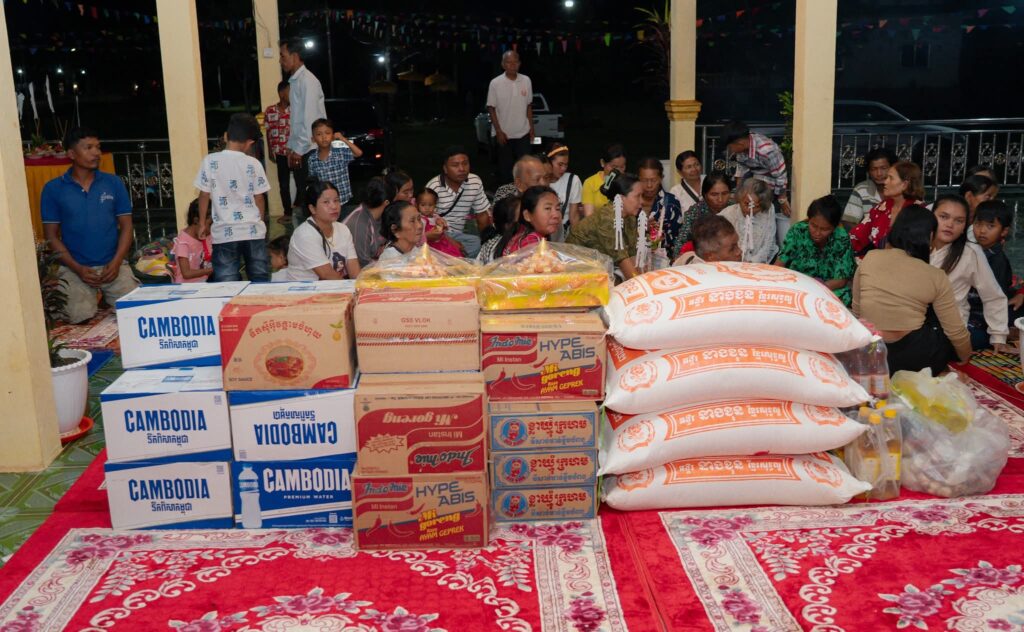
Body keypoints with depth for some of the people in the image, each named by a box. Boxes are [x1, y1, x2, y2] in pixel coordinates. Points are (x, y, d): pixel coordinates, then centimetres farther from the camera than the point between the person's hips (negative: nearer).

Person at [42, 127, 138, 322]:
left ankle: (106, 298, 16)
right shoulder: (53, 189, 1)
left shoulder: (114, 183, 5)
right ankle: (91, 298, 13)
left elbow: (126, 226, 6)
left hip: (113, 264, 2)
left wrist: (116, 262, -9)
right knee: (80, 315, -24)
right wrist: (77, 268, -11)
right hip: (75, 268, -1)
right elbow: (51, 236, 2)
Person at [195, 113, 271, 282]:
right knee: (260, 280, 10)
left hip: (224, 233, -1)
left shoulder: (210, 161, -3)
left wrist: (202, 223, 13)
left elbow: (204, 195, 1)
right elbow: (259, 198, 4)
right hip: (253, 231, 1)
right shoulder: (253, 163, -2)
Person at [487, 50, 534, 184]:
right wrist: (498, 131, -9)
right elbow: (491, 108, -5)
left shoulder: (526, 81, -1)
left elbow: (529, 106, 8)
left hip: (523, 133, 2)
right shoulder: (495, 83, -9)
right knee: (505, 168, 7)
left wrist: (531, 127, 7)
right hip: (504, 134, -2)